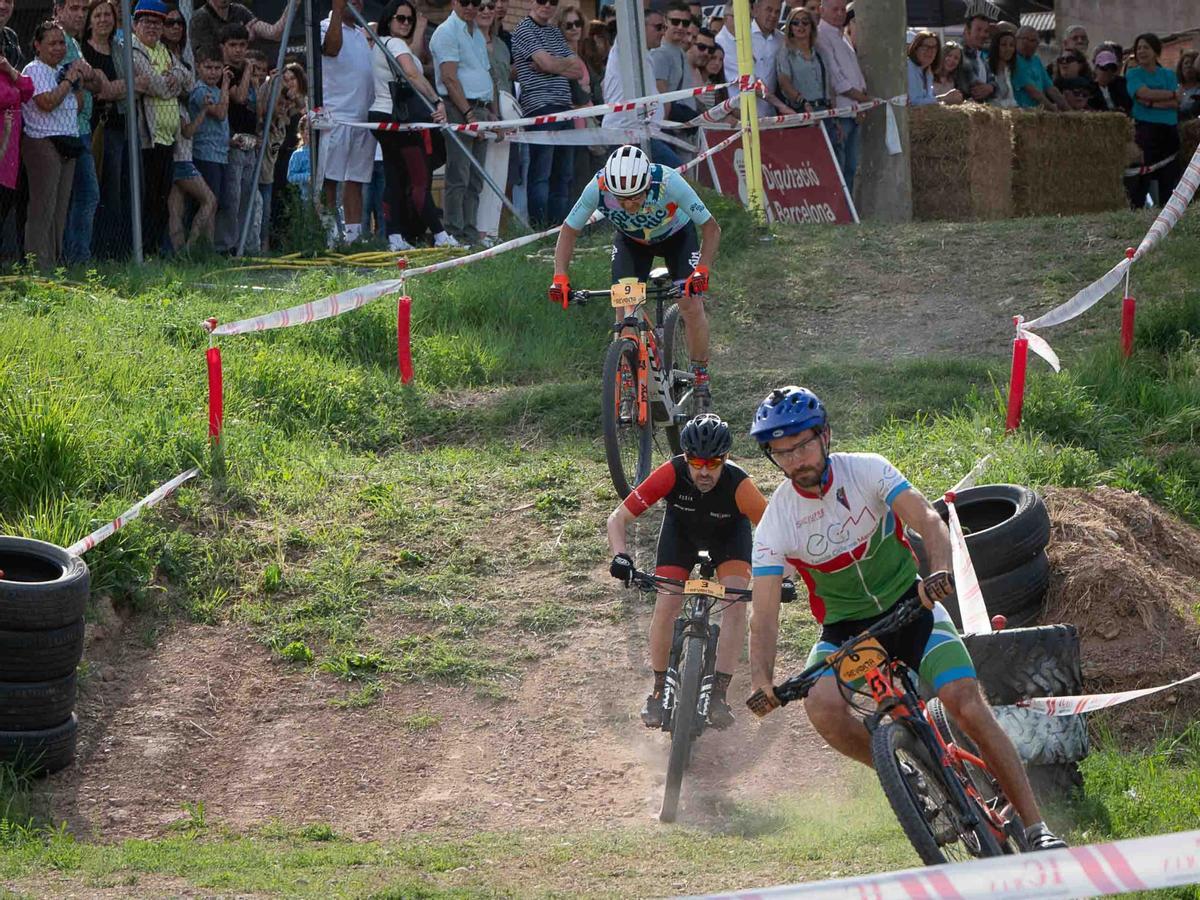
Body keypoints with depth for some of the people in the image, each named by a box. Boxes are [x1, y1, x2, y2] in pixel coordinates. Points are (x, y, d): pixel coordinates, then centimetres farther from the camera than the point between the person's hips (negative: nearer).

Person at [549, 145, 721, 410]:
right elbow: (569, 231, -21)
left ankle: (701, 378, 2)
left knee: (691, 305, -15)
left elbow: (711, 228, -30)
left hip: (676, 235, -2)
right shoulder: (599, 187, -36)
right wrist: (560, 277, -34)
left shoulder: (669, 182, -40)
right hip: (630, 239, 2)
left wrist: (702, 270, -44)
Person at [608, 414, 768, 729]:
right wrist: (620, 556, -49)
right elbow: (618, 518, -32)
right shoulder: (672, 473, -37)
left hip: (728, 532, -1)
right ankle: (658, 691, 5)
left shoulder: (738, 484, -39)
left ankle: (719, 694, -15)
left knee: (736, 601, -21)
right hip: (681, 529, 1)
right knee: (666, 606, -14)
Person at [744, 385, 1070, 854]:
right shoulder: (774, 524, -14)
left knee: (967, 704, -20)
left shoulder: (865, 470, -15)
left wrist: (940, 572, -49)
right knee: (822, 707, -29)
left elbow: (928, 519, -27)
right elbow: (764, 613, -18)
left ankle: (1035, 826, -11)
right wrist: (761, 683, -35)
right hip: (844, 630, 1)